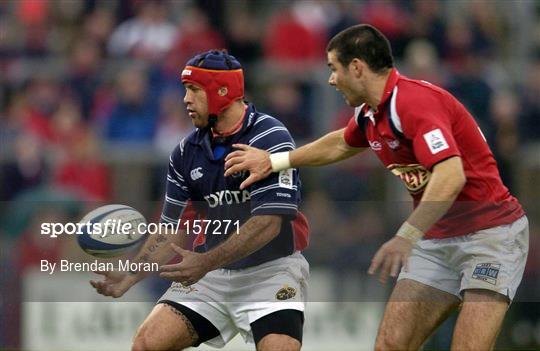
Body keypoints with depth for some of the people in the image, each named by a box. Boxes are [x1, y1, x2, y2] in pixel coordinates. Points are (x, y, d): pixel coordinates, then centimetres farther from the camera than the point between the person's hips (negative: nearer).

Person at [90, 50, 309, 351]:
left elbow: (268, 222, -21)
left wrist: (206, 263, -27)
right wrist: (130, 276, -6)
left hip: (271, 270, -5)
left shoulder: (270, 138, -14)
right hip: (211, 273, 5)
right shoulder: (187, 151, 4)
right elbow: (171, 229, 8)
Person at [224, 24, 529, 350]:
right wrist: (273, 161, 35)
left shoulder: (416, 100, -22)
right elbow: (341, 144, 34)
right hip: (436, 238, 9)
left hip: (492, 231, -9)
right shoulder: (368, 115, 8)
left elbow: (451, 176, -36)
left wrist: (407, 235, -45)